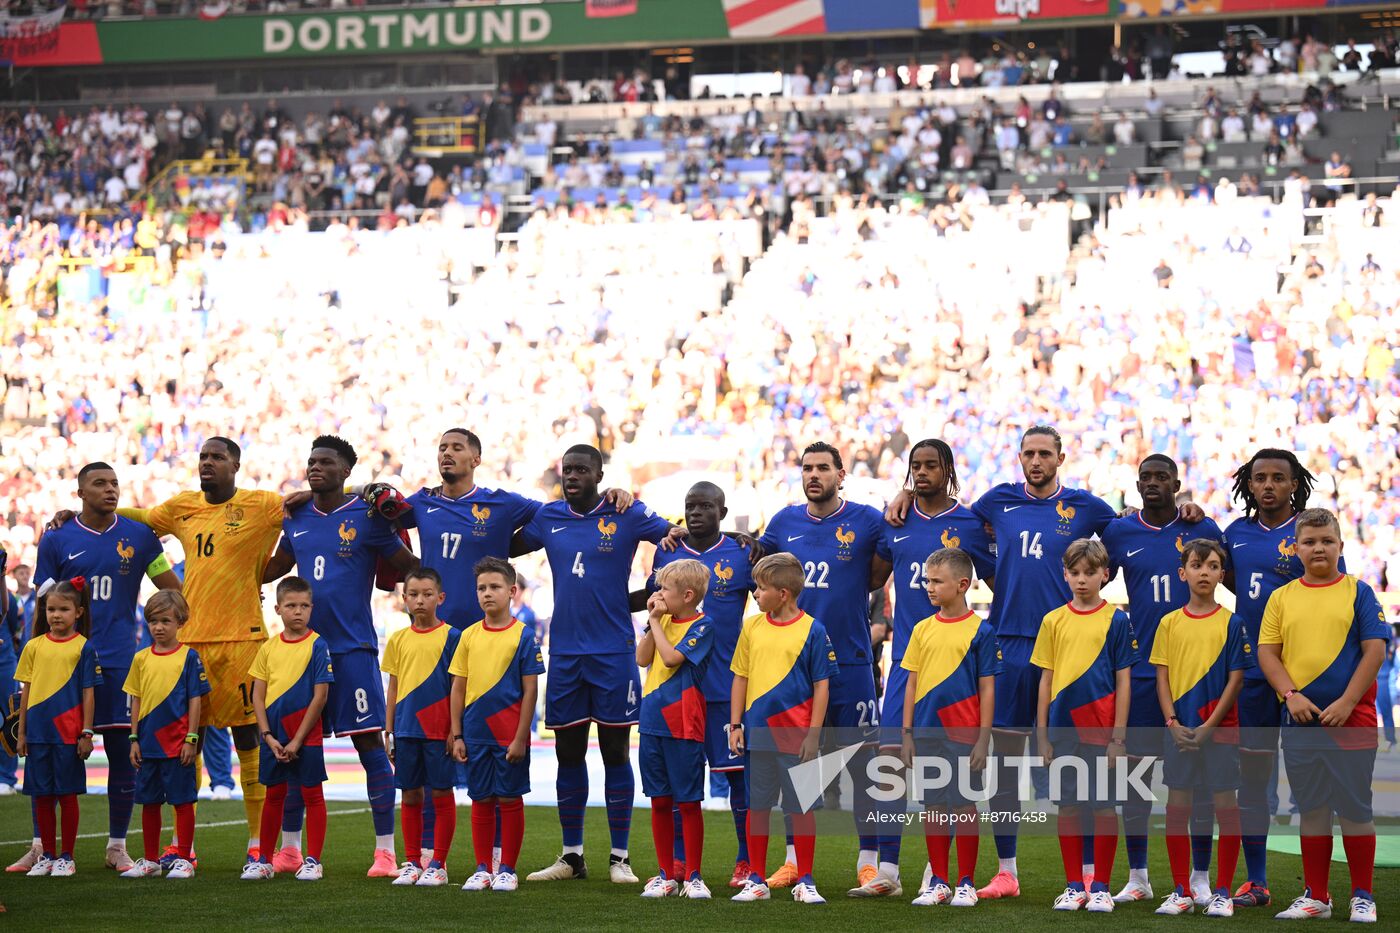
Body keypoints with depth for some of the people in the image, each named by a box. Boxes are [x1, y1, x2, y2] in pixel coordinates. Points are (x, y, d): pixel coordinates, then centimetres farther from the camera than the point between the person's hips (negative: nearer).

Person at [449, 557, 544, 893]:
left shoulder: (523, 635, -5)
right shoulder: (469, 636, 6)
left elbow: (530, 690, -6)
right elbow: (458, 688, 9)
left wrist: (520, 737, -11)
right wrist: (457, 735, 4)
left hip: (509, 735, -3)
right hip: (476, 735, 3)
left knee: (510, 799, 3)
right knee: (481, 800, 9)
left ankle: (507, 870, 11)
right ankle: (482, 869, 17)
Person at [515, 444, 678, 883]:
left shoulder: (627, 516, -3)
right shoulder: (548, 517, 9)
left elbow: (683, 538, 0)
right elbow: (505, 546, 21)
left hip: (613, 653, -4)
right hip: (564, 652, 4)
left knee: (615, 752, 1)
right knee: (568, 754, 7)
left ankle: (619, 857, 7)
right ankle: (571, 857, 15)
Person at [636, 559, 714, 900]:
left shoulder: (701, 625, -8)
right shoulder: (663, 620, 11)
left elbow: (672, 657, -19)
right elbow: (642, 659, 4)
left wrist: (656, 621, -10)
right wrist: (652, 620, -3)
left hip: (683, 724, -6)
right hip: (652, 720, 6)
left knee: (688, 802, -1)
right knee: (660, 801, 9)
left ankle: (693, 876, 5)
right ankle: (665, 875, 17)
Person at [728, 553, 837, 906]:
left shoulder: (811, 630, -6)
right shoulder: (752, 626, 6)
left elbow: (821, 685, -4)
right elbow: (741, 678, 10)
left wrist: (813, 734, -8)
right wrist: (736, 726, 5)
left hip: (796, 737, -3)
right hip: (757, 734, 4)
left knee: (801, 808, 2)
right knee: (757, 806, 8)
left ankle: (804, 881, 11)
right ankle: (757, 880, 17)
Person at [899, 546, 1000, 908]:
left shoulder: (980, 631, -4)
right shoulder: (923, 630, 8)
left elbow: (986, 689, -4)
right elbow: (912, 684, 11)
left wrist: (983, 740, -8)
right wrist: (907, 733, 6)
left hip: (963, 735, -4)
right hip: (927, 734, 4)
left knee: (964, 806, 0)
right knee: (934, 806, 8)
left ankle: (966, 884, 9)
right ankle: (938, 882, 15)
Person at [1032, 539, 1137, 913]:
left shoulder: (1116, 620, -1)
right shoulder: (1054, 621, 6)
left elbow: (1123, 681, -2)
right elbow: (1046, 680, 9)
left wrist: (1118, 736, -7)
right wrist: (1042, 735, 4)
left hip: (1101, 730, -3)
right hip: (1064, 731, 3)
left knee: (1104, 806, 1)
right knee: (1068, 807, 6)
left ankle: (1101, 887, 9)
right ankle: (1073, 886, 15)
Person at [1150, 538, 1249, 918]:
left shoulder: (1231, 623, -1)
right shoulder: (1169, 623, 6)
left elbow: (1235, 680, -4)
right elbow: (1162, 677, 6)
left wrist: (1209, 727, -11)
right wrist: (1173, 723, -8)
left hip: (1219, 729, -2)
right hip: (1178, 729, 2)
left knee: (1225, 804, -2)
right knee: (1177, 806, 4)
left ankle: (1222, 893, 5)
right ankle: (1181, 892, 13)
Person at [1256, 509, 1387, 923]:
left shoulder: (1358, 592, 1)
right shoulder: (1282, 597, 9)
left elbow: (1374, 651, -4)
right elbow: (1267, 652, 6)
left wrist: (1346, 702, -12)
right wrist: (1291, 695, -9)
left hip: (1349, 717, -3)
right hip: (1300, 719, 3)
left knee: (1354, 807, 0)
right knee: (1311, 808, 9)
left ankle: (1362, 897, 8)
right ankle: (1315, 896, 16)